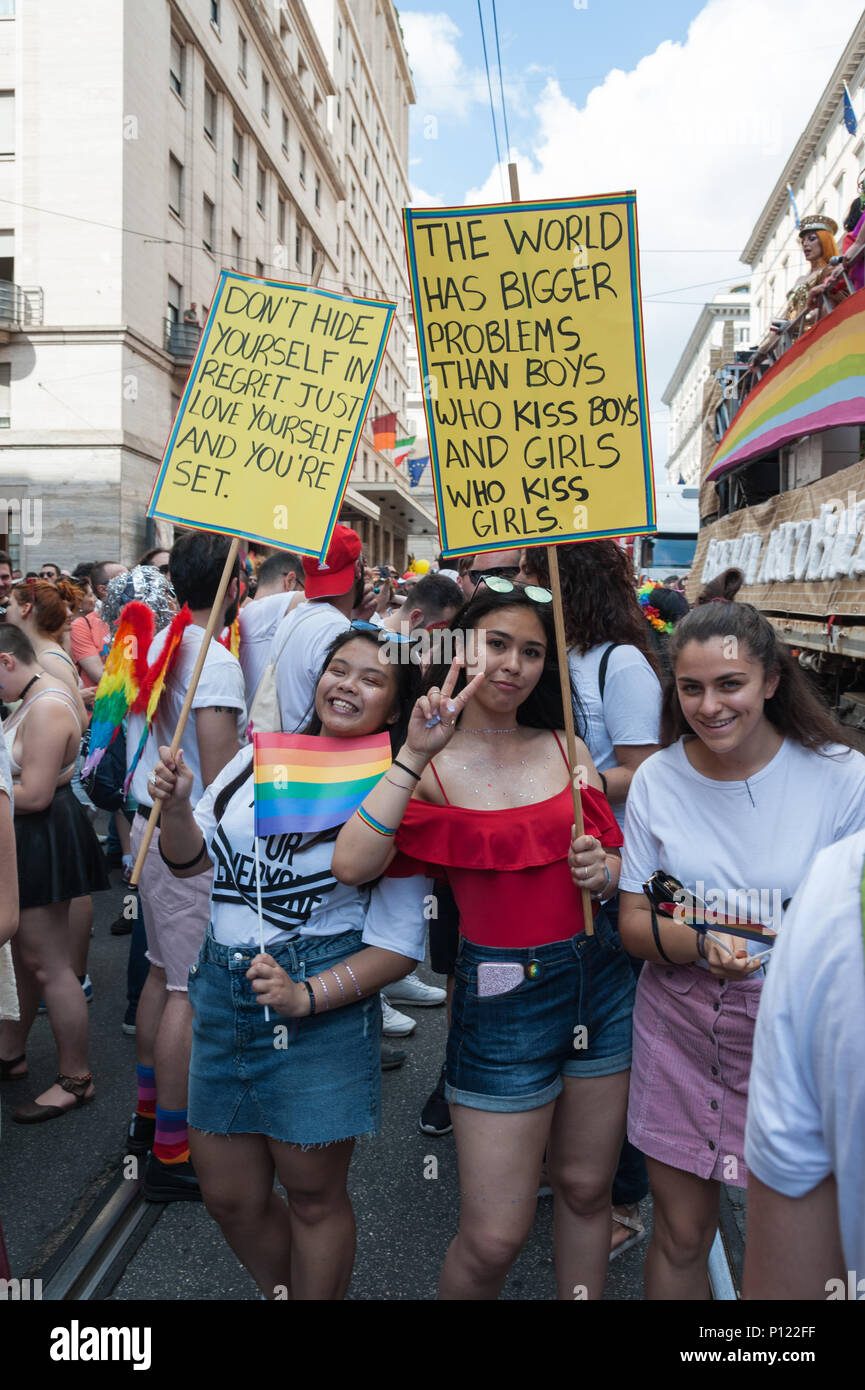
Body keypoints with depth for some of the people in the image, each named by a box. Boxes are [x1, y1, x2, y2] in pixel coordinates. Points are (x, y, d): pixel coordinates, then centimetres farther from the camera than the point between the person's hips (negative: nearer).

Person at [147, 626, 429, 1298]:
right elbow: (192, 858, 10)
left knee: (311, 1194, 11)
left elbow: (399, 944, -10)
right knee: (229, 1195, 17)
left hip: (320, 1007, -5)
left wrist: (307, 995, -21)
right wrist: (175, 806, -10)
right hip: (221, 991, 5)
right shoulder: (262, 757, 3)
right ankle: (281, 1290, 44)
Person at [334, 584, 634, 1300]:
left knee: (586, 1189, 18)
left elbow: (616, 858, 15)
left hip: (601, 983, 4)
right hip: (502, 997, -4)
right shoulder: (431, 767, -7)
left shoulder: (565, 748, 5)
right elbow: (352, 864, -24)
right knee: (493, 1238, 0)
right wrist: (414, 755, -26)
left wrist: (603, 873, -7)